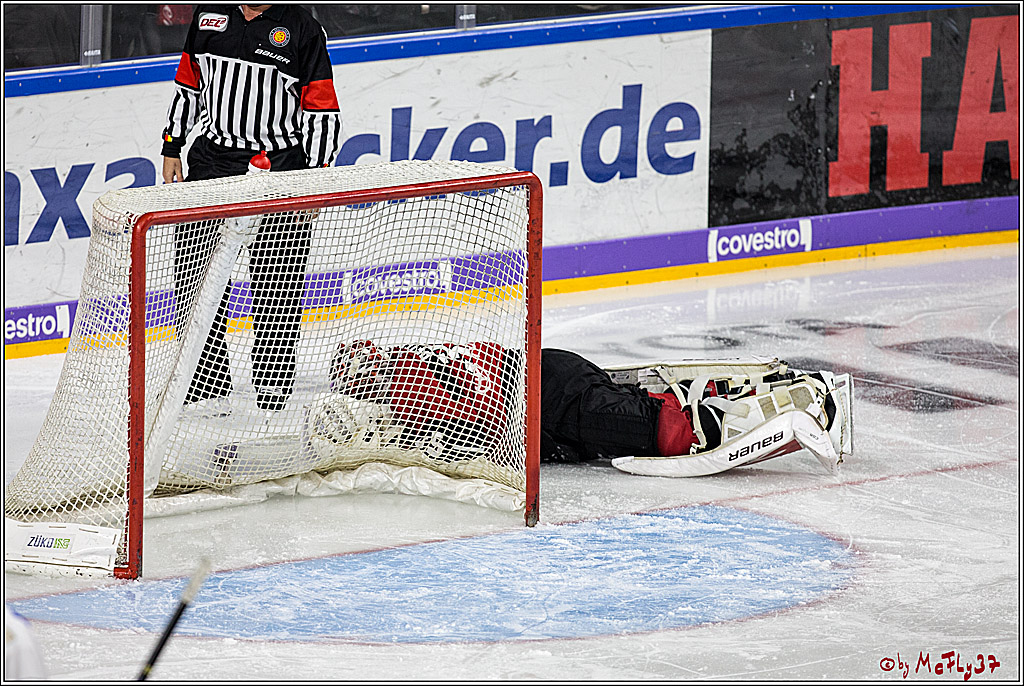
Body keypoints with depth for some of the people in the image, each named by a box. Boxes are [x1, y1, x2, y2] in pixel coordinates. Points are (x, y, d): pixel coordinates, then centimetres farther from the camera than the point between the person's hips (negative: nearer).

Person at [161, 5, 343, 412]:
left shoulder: (303, 30, -2)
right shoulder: (209, 16, 9)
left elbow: (323, 114, -2)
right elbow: (188, 85, 20)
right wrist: (172, 147, 16)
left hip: (280, 165, -4)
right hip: (213, 160, 4)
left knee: (275, 292, -2)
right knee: (194, 280, -1)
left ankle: (272, 394, 7)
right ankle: (206, 389, 7)